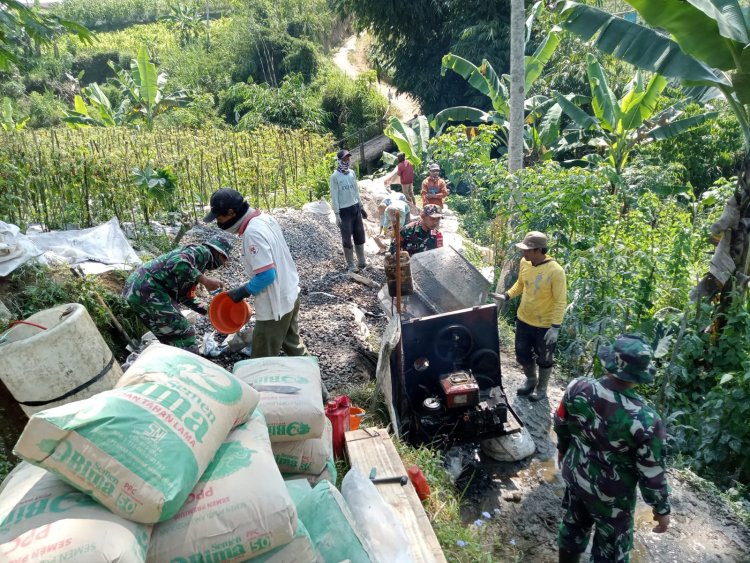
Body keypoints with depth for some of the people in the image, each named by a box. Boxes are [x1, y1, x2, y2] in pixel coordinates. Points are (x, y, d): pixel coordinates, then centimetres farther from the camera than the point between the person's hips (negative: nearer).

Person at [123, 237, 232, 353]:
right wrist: (205, 280, -19)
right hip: (148, 289, -10)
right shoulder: (203, 251, -3)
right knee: (184, 334, -6)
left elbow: (186, 296, 30)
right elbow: (178, 263, -24)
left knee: (170, 337, 18)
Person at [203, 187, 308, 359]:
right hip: (289, 294, 9)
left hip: (275, 304, -9)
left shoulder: (252, 233, -26)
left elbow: (266, 275, -28)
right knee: (292, 343, 25)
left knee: (263, 360, 4)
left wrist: (244, 291, -13)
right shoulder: (264, 218, 3)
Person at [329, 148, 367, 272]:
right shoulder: (335, 176, -10)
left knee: (359, 235, 11)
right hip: (344, 210, -6)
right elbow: (334, 197, -11)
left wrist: (361, 207, 15)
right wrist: (337, 214, -15)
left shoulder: (352, 173, 7)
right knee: (347, 238, 1)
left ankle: (362, 261, 23)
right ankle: (350, 265, 10)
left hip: (356, 208, 6)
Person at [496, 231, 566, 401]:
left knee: (543, 359, 16)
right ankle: (531, 381, 47)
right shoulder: (524, 263, -8)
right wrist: (507, 296, -3)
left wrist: (555, 327, -25)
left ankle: (542, 388, 40)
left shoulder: (555, 271, -26)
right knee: (523, 355, 20)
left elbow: (560, 301, -20)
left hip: (545, 325, -5)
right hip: (523, 320, 6)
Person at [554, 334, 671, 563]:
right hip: (612, 497, -4)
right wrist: (661, 508, 0)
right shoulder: (645, 421, -33)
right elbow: (652, 473, -18)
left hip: (575, 475, 4)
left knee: (573, 526, 29)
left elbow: (561, 425, -2)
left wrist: (563, 449, 18)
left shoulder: (577, 388, -21)